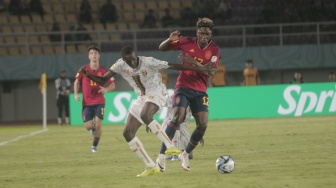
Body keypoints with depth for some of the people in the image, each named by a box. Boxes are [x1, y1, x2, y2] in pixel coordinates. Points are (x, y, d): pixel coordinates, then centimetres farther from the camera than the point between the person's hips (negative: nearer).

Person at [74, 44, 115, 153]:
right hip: (87, 102, 1)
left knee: (98, 124, -13)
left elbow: (113, 85, 3)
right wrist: (76, 94, -1)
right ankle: (93, 128, 34)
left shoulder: (103, 71, -3)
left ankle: (95, 146, 5)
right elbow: (77, 82, 13)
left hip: (99, 102, -1)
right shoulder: (84, 70, -1)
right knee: (88, 126, -5)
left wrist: (106, 89, -18)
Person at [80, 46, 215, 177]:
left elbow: (173, 66, -16)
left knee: (145, 115, -39)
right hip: (141, 98, 7)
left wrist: (199, 69, -15)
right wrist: (87, 75, -22)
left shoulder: (148, 62, -20)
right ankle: (151, 167, 2)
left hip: (156, 94, -7)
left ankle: (170, 146, -30)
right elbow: (102, 80, -2)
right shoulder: (120, 65, -6)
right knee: (128, 133, -3)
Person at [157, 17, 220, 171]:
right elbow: (162, 48, 4)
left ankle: (185, 155, 14)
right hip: (183, 87, -2)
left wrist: (195, 62, -30)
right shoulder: (187, 43, -2)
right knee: (178, 117, -23)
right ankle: (162, 155, -22)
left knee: (203, 125, -8)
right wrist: (170, 40, -17)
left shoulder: (215, 50, -2)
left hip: (200, 91, 2)